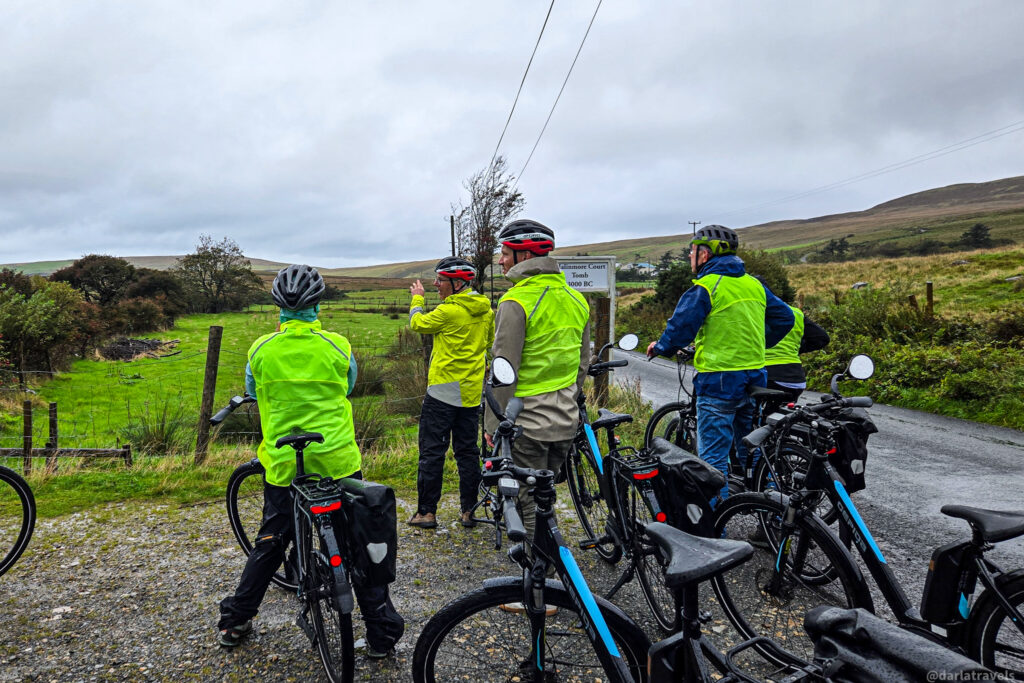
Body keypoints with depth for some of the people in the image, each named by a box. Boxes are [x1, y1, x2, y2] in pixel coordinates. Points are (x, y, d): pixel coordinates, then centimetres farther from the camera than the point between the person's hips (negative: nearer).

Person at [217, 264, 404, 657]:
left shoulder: (261, 350, -4)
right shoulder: (337, 346, -8)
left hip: (282, 463, 2)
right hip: (338, 461, -2)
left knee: (270, 543, 20)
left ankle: (233, 623, 32)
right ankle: (382, 633, 13)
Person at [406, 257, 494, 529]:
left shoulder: (449, 311, -15)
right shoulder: (486, 310, 7)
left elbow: (418, 323, 1)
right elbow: (491, 346, 17)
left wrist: (417, 298, 18)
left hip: (443, 389, -7)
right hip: (472, 392, 7)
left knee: (432, 451, 2)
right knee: (467, 450, 13)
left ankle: (426, 511, 6)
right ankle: (469, 510, 16)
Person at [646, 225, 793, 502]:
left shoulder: (704, 288, -13)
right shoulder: (754, 284, 10)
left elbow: (679, 329, -17)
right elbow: (785, 317, 17)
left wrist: (659, 347, 2)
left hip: (719, 380, -7)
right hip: (755, 378, 8)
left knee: (713, 456, -1)